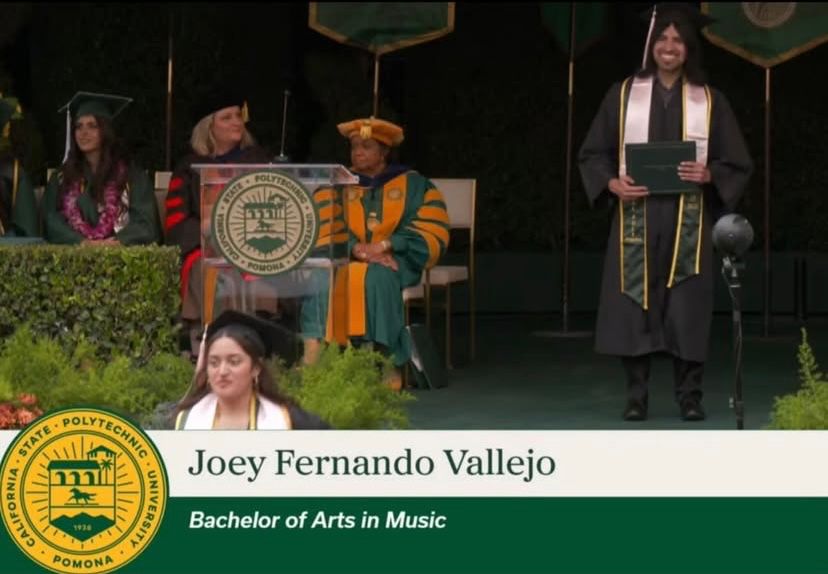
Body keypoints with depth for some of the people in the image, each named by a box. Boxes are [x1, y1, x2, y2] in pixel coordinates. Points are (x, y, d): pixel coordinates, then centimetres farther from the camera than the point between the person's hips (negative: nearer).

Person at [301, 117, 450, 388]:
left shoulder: (413, 185, 10)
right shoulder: (335, 186, 15)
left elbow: (432, 233, -1)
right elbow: (325, 233, 2)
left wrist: (382, 246, -12)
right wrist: (357, 249, -17)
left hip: (395, 261, -2)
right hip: (344, 260, 2)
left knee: (374, 277, -37)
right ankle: (315, 356, -40)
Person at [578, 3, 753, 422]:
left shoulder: (710, 101, 6)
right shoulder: (624, 95, 6)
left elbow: (738, 164, 7)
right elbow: (592, 154, 7)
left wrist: (709, 175, -13)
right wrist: (612, 184, -11)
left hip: (687, 221, 0)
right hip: (636, 218, 0)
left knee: (687, 309, 0)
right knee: (634, 305, -2)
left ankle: (689, 396, 8)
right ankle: (636, 396, 5)